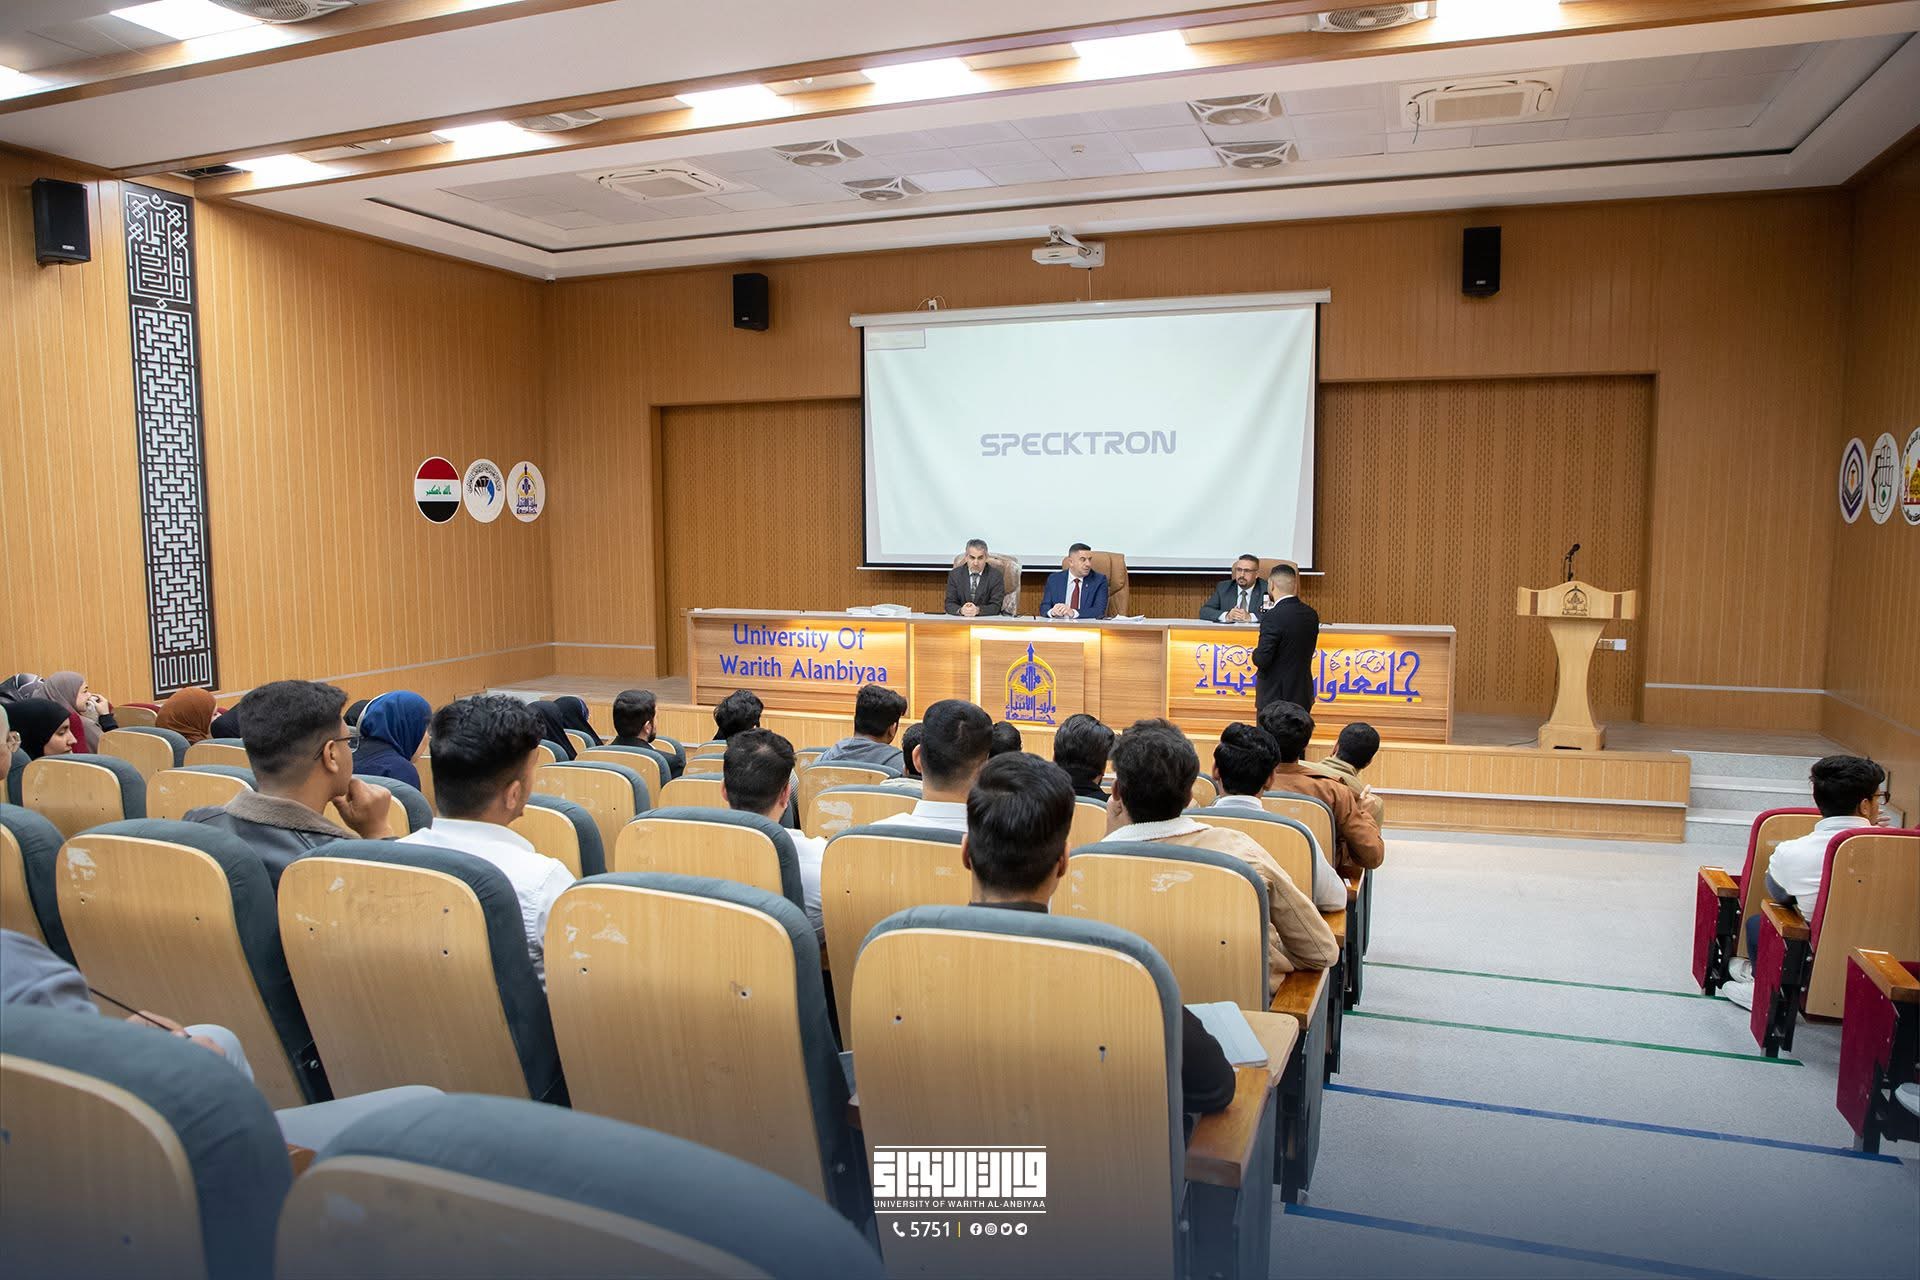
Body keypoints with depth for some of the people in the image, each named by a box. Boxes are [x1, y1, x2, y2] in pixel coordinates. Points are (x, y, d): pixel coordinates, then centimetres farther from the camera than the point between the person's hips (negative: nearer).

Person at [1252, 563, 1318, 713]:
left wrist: (1256, 653, 2)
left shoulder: (1273, 617, -19)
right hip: (1302, 696, 7)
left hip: (1275, 697, -7)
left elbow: (1262, 660, -21)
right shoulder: (1311, 615, 4)